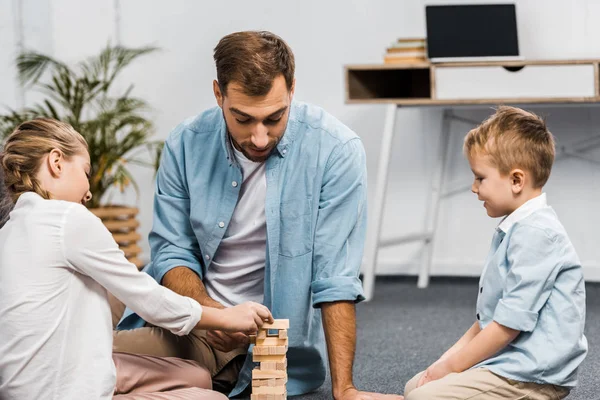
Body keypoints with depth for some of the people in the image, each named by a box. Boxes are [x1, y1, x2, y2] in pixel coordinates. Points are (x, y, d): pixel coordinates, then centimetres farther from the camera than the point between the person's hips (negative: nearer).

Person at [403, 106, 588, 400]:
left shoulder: (536, 234, -19)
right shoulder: (512, 229, 16)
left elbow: (510, 323, -21)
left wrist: (453, 365, -12)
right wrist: (450, 356, 9)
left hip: (531, 375, -11)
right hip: (506, 359, 11)